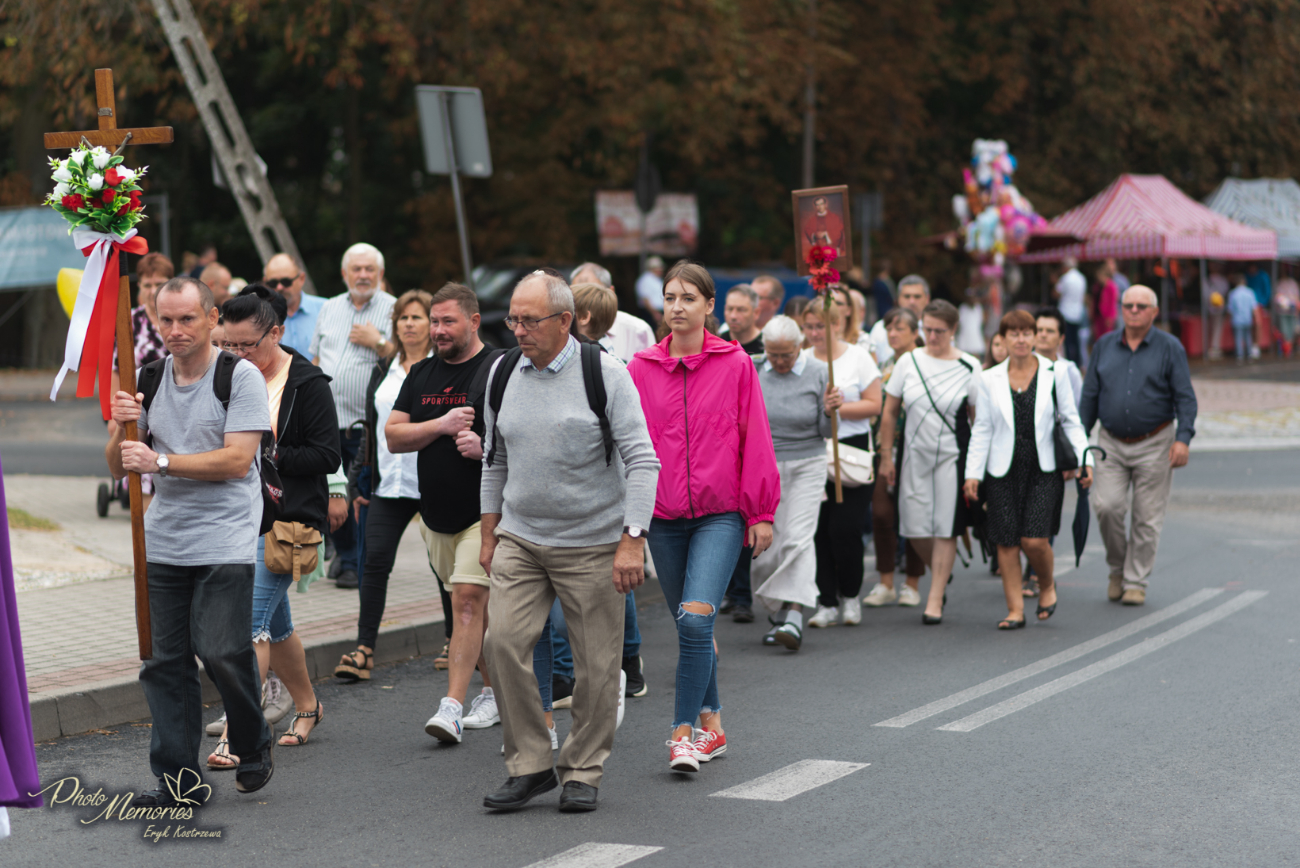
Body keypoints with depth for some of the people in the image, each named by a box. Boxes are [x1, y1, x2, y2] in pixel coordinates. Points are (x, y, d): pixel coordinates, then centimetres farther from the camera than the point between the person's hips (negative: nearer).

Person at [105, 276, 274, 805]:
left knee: (222, 651, -12)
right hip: (162, 541, 5)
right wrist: (123, 427, -8)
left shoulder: (241, 377, -5)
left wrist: (160, 461, -19)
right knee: (164, 661, 3)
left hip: (224, 541, -5)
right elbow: (118, 467, 13)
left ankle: (253, 747, 14)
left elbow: (237, 460, -15)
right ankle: (177, 778, 10)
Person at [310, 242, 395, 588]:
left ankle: (361, 566, 4)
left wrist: (377, 342, -15)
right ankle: (345, 554, 27)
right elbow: (315, 357, 22)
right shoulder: (329, 309, 16)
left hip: (367, 424, -5)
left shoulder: (392, 309, 0)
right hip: (327, 420, 5)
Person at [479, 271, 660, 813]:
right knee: (504, 642, -9)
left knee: (596, 663, 1)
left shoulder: (605, 374, -9)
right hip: (519, 540, 4)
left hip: (592, 543, -4)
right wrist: (489, 534, 15)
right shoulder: (502, 373, 6)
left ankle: (583, 771, 17)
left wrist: (632, 539, -18)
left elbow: (642, 461, -10)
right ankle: (529, 764, 4)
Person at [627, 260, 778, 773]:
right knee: (690, 627, 11)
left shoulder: (735, 364, -1)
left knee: (696, 619, -18)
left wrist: (761, 512, 0)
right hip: (664, 517, 3)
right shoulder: (642, 369, 4)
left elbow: (755, 441, 1)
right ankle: (711, 725, 26)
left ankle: (684, 733, -11)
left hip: (721, 514, -3)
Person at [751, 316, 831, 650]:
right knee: (764, 545, 2)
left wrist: (829, 411, -18)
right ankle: (779, 613, 19)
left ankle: (794, 617, -19)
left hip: (806, 466, -2)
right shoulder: (752, 372, 2)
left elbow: (826, 432, 0)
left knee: (798, 539, -14)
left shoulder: (818, 373, -2)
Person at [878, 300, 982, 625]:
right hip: (914, 454, 3)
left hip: (952, 455, -2)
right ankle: (942, 573, 32)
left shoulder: (969, 367, -2)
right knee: (914, 529, 3)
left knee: (945, 530, -2)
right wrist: (886, 457, 5)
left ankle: (935, 600, 6)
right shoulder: (909, 361, 3)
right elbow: (889, 412, 8)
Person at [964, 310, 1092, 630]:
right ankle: (1015, 609, 10)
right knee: (1006, 542, 0)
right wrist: (973, 473, 3)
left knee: (1035, 539, -11)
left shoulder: (1055, 373, 3)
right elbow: (981, 430, 8)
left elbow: (1070, 421, 8)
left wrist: (1084, 460, -1)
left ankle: (1047, 586, 19)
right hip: (1003, 471, 2)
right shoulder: (990, 379, 6)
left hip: (1044, 470, -2)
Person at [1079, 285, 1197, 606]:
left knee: (1147, 517, 1)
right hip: (1112, 443, 2)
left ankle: (1136, 582, 11)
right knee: (1106, 506, -12)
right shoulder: (1105, 345, 7)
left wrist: (1183, 438, -15)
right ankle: (1117, 568, 10)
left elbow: (1185, 398, -4)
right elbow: (1090, 396, 12)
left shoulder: (1169, 348, -1)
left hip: (1153, 445, -2)